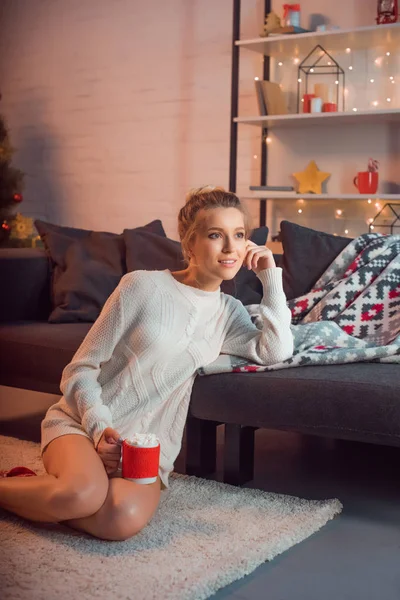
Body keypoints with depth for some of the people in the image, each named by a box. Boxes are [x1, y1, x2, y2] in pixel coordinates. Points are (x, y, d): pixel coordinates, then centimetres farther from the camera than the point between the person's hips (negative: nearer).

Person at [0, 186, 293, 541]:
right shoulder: (143, 286, -4)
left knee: (126, 519, -31)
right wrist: (100, 427, -18)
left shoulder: (229, 313, 11)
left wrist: (271, 277, -5)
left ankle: (42, 494, -2)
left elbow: (276, 351, -6)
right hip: (81, 423, -3)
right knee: (81, 494, -37)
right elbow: (81, 369, -3)